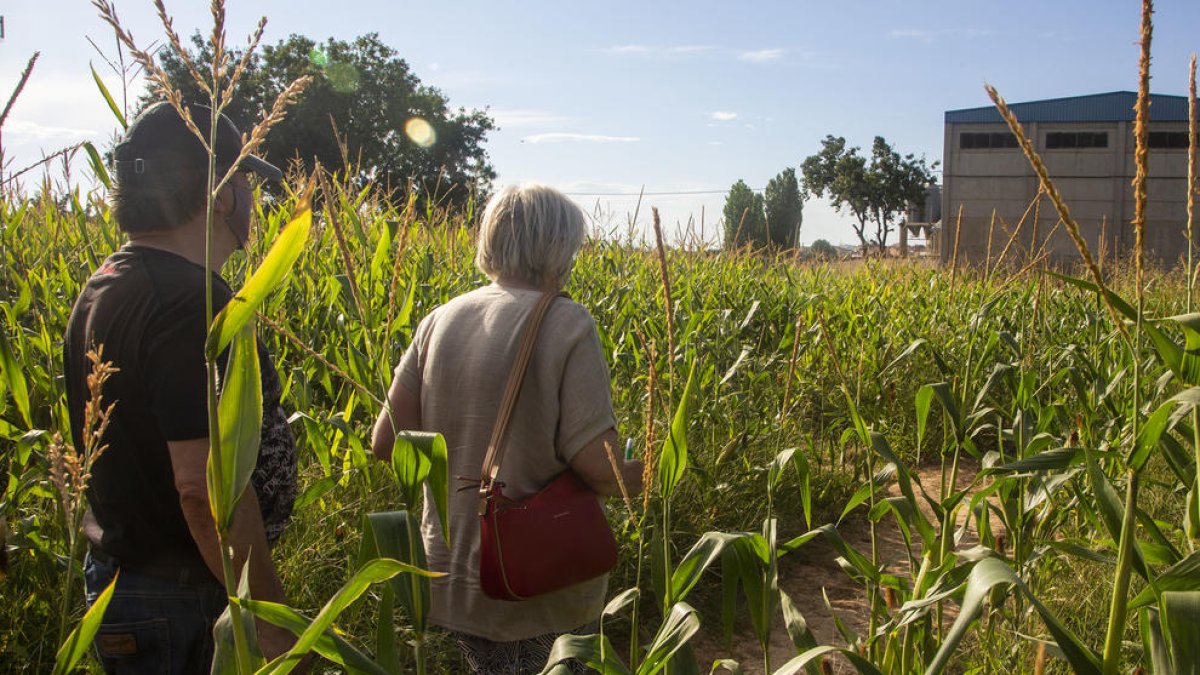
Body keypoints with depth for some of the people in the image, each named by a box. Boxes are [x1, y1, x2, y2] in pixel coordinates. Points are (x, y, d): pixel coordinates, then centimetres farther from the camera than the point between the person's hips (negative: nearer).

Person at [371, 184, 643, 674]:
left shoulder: (440, 321, -3)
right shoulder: (567, 325, -18)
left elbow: (385, 444, -2)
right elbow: (600, 470, -22)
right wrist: (646, 474, 0)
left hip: (453, 581, 5)